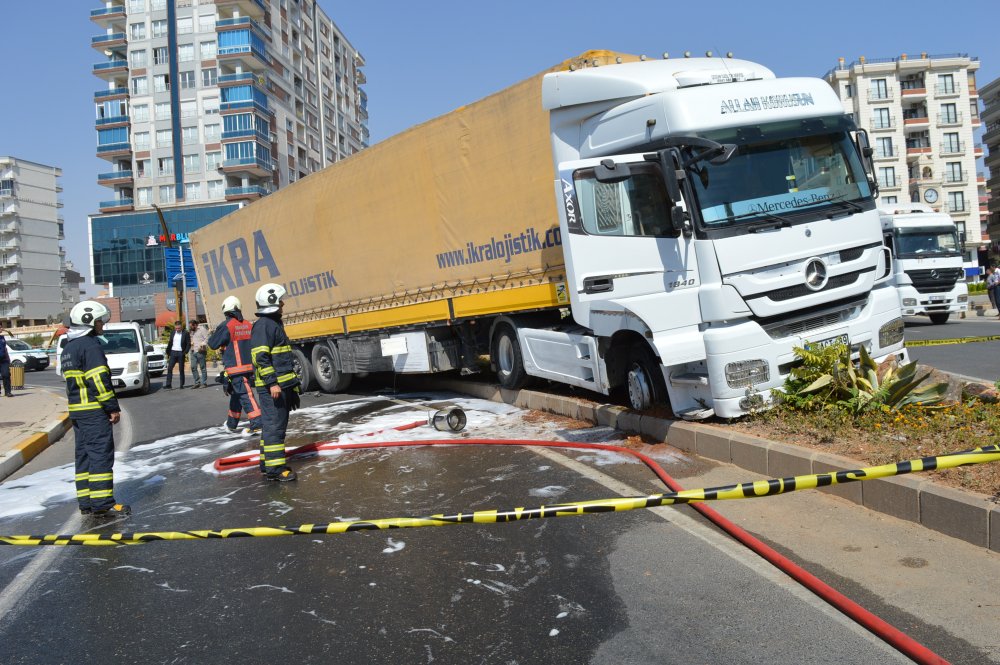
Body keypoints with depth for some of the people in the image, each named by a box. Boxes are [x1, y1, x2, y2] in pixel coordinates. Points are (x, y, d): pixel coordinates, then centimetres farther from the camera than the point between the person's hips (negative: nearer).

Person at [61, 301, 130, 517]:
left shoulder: (69, 347, 18)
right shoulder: (90, 345, -13)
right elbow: (99, 380, -19)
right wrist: (113, 407, -15)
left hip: (77, 410, 10)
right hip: (95, 411, -10)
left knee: (84, 454, 11)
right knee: (101, 454, -8)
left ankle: (86, 503, 15)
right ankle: (102, 504, -8)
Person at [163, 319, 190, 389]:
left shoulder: (185, 333, -2)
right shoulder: (172, 333, 11)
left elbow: (188, 344, -3)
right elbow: (170, 343, 14)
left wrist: (185, 352, -15)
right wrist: (168, 353, 10)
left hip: (181, 353, -4)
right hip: (173, 352, 4)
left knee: (181, 369, 1)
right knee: (169, 368, -3)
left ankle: (182, 385, 8)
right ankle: (168, 384, -2)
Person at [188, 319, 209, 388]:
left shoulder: (202, 329, -2)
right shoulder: (192, 331, 20)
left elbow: (207, 339, -9)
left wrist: (202, 344, -20)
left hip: (200, 351, -7)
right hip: (193, 351, 7)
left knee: (202, 367, -2)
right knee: (193, 367, 2)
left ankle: (204, 383, 1)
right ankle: (197, 382, 9)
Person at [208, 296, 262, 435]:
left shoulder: (226, 326, -12)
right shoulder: (249, 325, 5)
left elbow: (213, 344, -3)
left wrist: (213, 333, 16)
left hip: (235, 368, -7)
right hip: (249, 366, 7)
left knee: (245, 395, -10)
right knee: (236, 394, 20)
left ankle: (257, 425, -17)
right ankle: (231, 424, 32)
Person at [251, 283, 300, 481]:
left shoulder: (275, 324, 20)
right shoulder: (263, 325, -12)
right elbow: (260, 357, -21)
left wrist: (293, 386, 28)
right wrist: (272, 383, -25)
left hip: (282, 385, 10)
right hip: (271, 387, -10)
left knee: (276, 424, 15)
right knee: (274, 425, -10)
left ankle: (267, 464, 23)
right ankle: (275, 468, -8)